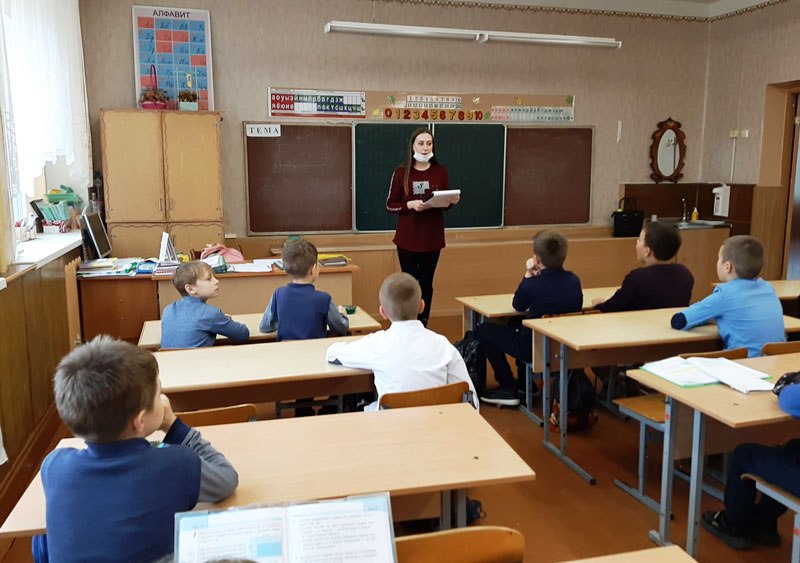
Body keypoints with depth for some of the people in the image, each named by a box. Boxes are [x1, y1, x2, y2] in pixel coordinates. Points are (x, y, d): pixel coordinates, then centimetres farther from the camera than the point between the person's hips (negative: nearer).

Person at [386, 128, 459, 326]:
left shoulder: (440, 171, 3)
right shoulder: (401, 172, -3)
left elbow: (445, 203, 10)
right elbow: (390, 205, -3)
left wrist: (453, 201, -12)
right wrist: (410, 204, -20)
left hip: (432, 238, 2)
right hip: (407, 238, -2)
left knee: (426, 285, 7)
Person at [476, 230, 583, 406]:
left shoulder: (531, 285, -21)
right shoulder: (574, 281, -7)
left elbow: (518, 306, 0)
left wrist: (528, 275, 5)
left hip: (533, 350, -7)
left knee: (482, 330, 10)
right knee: (515, 323, 32)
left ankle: (508, 388, 11)